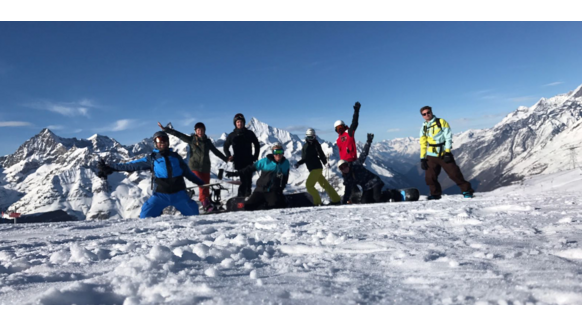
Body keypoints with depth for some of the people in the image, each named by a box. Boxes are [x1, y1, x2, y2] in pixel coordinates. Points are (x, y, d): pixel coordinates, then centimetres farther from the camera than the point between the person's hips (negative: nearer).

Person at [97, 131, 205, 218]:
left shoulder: (176, 156, 10)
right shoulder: (152, 158, 4)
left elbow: (187, 172, 20)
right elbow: (132, 165, 4)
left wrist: (200, 182, 22)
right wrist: (110, 168, 0)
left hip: (179, 194, 2)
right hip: (160, 195, -2)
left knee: (192, 212, 7)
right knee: (146, 215, -14)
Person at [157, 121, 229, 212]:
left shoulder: (207, 141, 12)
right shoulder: (191, 139, 3)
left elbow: (216, 151, 21)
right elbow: (178, 134, -1)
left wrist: (225, 159, 21)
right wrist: (165, 129, -6)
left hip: (206, 168, 3)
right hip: (195, 166, -3)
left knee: (206, 187, 0)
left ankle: (207, 205, 6)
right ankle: (206, 204, -15)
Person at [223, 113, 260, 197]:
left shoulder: (249, 133, 7)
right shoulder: (232, 135, 7)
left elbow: (257, 145, 16)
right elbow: (225, 147, 16)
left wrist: (255, 156, 7)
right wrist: (229, 156, 0)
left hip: (249, 161, 1)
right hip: (238, 161, -1)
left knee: (248, 179, -1)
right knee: (243, 180, -7)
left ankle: (247, 195, 8)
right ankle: (241, 195, 0)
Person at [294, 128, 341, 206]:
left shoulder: (316, 144, -6)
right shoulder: (305, 146, 17)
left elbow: (321, 154, -14)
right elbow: (305, 158, 24)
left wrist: (325, 162, -29)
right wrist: (298, 163, 12)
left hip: (317, 168, -8)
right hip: (312, 169, 8)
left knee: (309, 185, -11)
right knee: (324, 184, 11)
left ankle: (317, 202, -3)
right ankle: (336, 199, 19)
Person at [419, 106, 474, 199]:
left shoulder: (441, 122, 0)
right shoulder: (424, 128, 11)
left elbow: (448, 137, -4)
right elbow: (423, 144, 12)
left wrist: (447, 152, -13)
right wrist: (422, 158, 5)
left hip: (444, 155, -3)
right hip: (431, 156, 3)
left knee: (454, 173, -6)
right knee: (429, 177, -2)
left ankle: (467, 190, 9)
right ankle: (435, 194, 16)